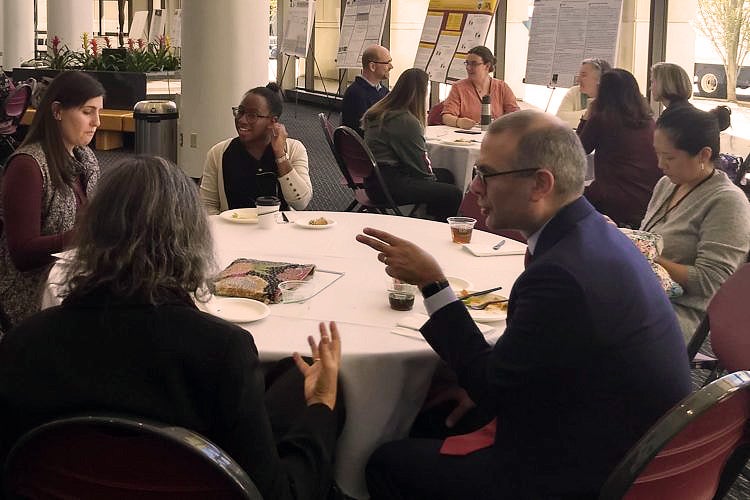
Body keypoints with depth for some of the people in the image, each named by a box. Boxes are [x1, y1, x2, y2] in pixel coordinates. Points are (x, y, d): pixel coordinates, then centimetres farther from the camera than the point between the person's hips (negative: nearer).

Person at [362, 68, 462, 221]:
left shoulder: (381, 112, 12)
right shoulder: (406, 121, -18)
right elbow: (419, 165, -10)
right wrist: (433, 180, 5)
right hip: (387, 187, -11)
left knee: (445, 175, 20)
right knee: (453, 194, -16)